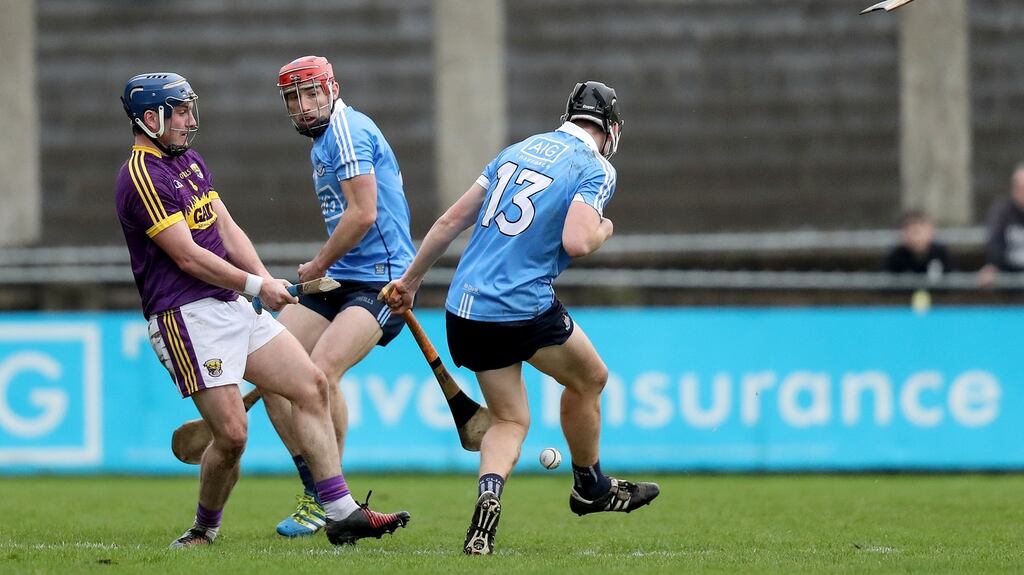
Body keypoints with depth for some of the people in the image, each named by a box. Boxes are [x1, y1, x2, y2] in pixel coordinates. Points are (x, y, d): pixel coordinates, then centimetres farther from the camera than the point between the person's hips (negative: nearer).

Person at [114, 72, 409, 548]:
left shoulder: (189, 161, 17)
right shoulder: (142, 177, -14)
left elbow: (228, 231, 15)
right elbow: (188, 256, -17)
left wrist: (265, 280, -1)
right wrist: (256, 286, -12)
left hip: (232, 307, 10)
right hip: (187, 317, -10)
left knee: (311, 385, 4)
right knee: (232, 434, -14)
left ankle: (341, 514, 5)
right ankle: (203, 533, 9)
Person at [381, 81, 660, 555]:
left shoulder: (520, 149, 16)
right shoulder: (597, 169, -3)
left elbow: (452, 220, 15)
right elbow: (576, 242, -19)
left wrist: (411, 279, 22)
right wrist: (603, 229, 5)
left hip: (464, 309, 6)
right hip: (523, 309, -6)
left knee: (510, 420, 14)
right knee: (589, 377, 21)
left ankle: (487, 500, -13)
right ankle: (590, 487, 35)